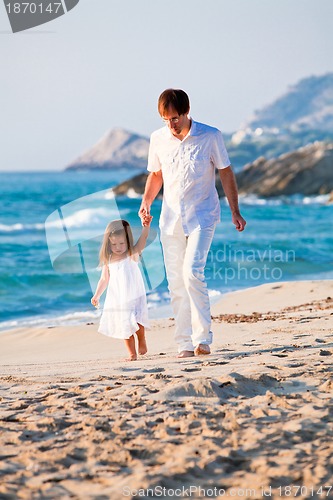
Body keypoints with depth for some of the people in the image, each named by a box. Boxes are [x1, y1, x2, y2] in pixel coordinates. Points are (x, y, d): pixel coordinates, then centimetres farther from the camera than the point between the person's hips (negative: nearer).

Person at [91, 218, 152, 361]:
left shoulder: (132, 255, -5)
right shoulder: (108, 261, 3)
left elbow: (142, 241, -21)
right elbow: (104, 279, 13)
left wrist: (146, 227, -37)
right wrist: (97, 295, 8)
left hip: (134, 297, -3)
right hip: (116, 300, 3)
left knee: (136, 321, -19)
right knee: (125, 327, 4)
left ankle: (142, 339, 9)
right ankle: (132, 354, 12)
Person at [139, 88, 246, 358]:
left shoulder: (210, 136, -6)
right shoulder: (158, 139, 4)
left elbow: (226, 172, 1)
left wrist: (235, 211, 0)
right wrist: (146, 201, 0)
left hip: (202, 216, -4)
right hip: (171, 219, 4)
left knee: (192, 271, -21)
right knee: (176, 283, 3)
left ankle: (203, 338, -14)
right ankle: (185, 344, 10)